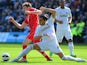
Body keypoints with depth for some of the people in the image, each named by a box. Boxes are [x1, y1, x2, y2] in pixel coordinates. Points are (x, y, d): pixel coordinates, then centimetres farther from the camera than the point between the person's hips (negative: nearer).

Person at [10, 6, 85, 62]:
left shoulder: (50, 22, 1)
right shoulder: (38, 28, 8)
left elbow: (54, 12, -10)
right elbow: (35, 37, 0)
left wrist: (44, 9, -12)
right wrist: (42, 35, -18)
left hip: (53, 44, -2)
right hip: (44, 43, 3)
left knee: (63, 57, -6)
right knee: (30, 46, -14)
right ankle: (17, 58, -14)